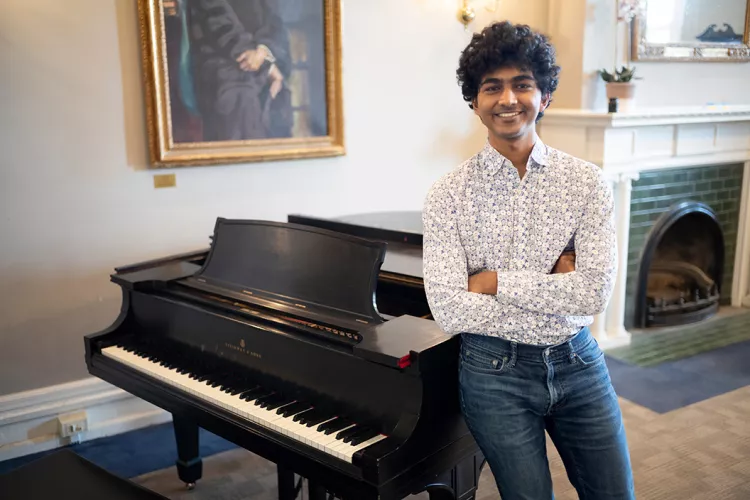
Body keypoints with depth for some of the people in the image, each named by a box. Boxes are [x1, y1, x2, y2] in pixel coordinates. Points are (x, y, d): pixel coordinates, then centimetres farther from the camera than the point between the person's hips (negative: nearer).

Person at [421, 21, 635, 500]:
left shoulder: (588, 182, -5)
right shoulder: (448, 194, -9)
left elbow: (594, 294, -15)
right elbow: (450, 309, -17)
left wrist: (494, 280, -16)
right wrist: (553, 286, -14)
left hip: (577, 362, 2)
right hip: (494, 371, -2)